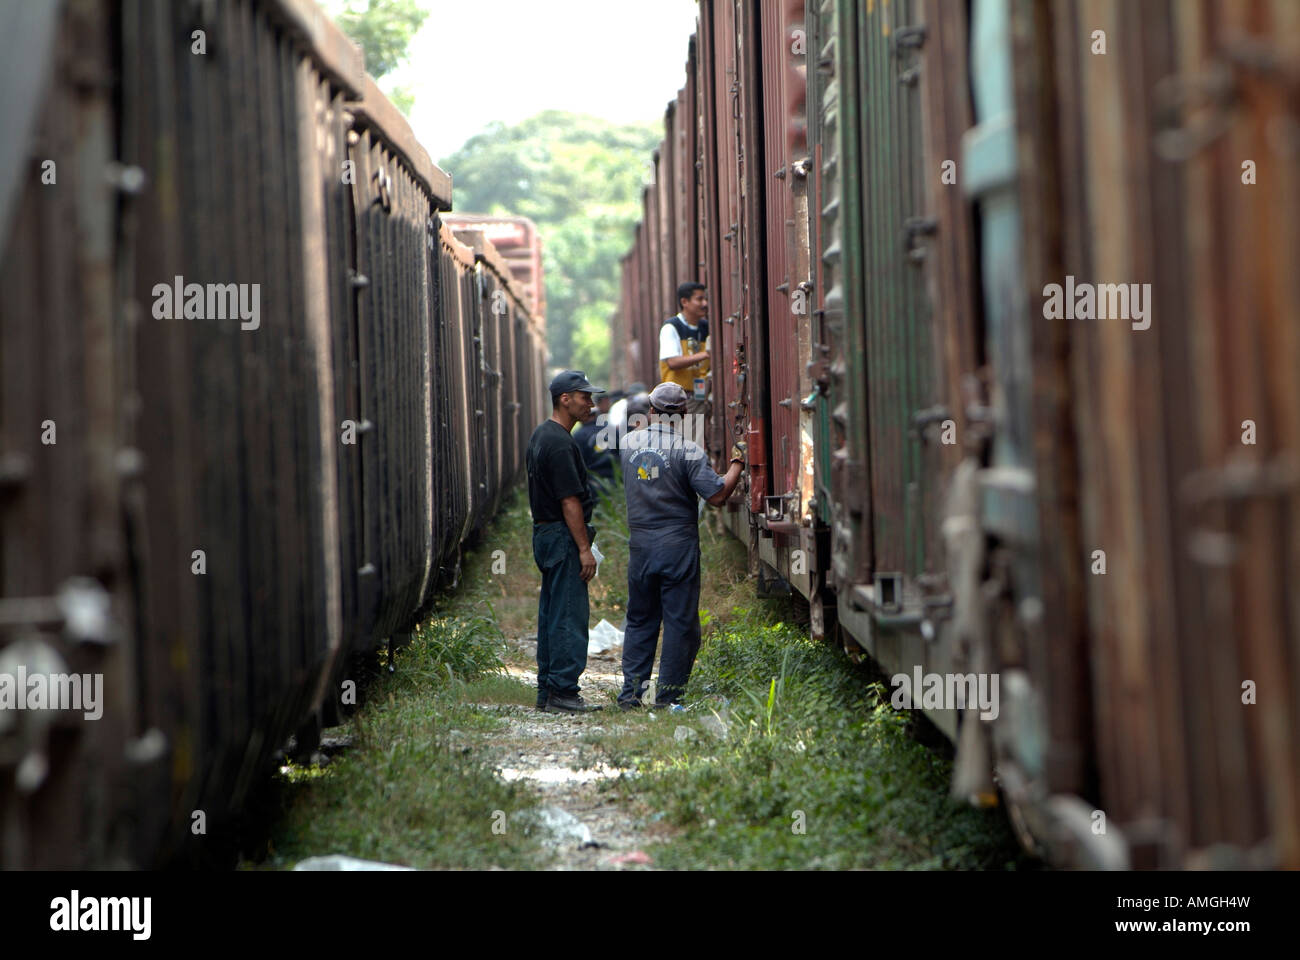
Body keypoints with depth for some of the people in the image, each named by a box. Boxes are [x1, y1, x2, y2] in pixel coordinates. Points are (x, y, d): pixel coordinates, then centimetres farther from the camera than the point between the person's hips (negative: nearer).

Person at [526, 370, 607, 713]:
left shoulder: (540, 436, 15)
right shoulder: (560, 443, -17)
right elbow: (570, 501, -20)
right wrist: (585, 549, -18)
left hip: (544, 533, 11)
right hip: (563, 536, -11)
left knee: (551, 616, 12)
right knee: (569, 616, -8)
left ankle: (547, 691, 16)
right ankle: (562, 692, -8)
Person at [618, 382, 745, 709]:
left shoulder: (629, 443, 2)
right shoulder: (687, 449, -13)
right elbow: (717, 495, -15)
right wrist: (737, 463, -1)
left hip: (640, 544, 4)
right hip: (678, 546, -4)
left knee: (639, 620, 15)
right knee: (680, 622, 4)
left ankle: (630, 691, 12)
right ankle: (668, 696, 4)